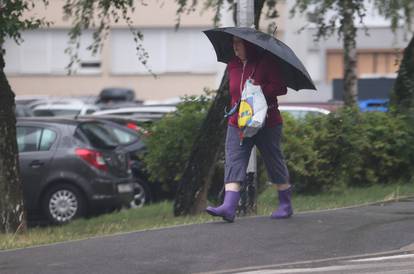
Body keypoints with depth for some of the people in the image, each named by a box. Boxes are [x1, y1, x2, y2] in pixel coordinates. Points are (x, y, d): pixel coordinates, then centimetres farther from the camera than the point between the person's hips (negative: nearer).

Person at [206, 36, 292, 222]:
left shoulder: (266, 62, -7)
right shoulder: (232, 65, 10)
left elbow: (281, 88, -12)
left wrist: (259, 89, -22)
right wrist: (236, 107, 11)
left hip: (266, 123, -5)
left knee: (275, 162, 7)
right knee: (233, 163, -10)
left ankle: (285, 205, 22)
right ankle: (229, 207, -21)